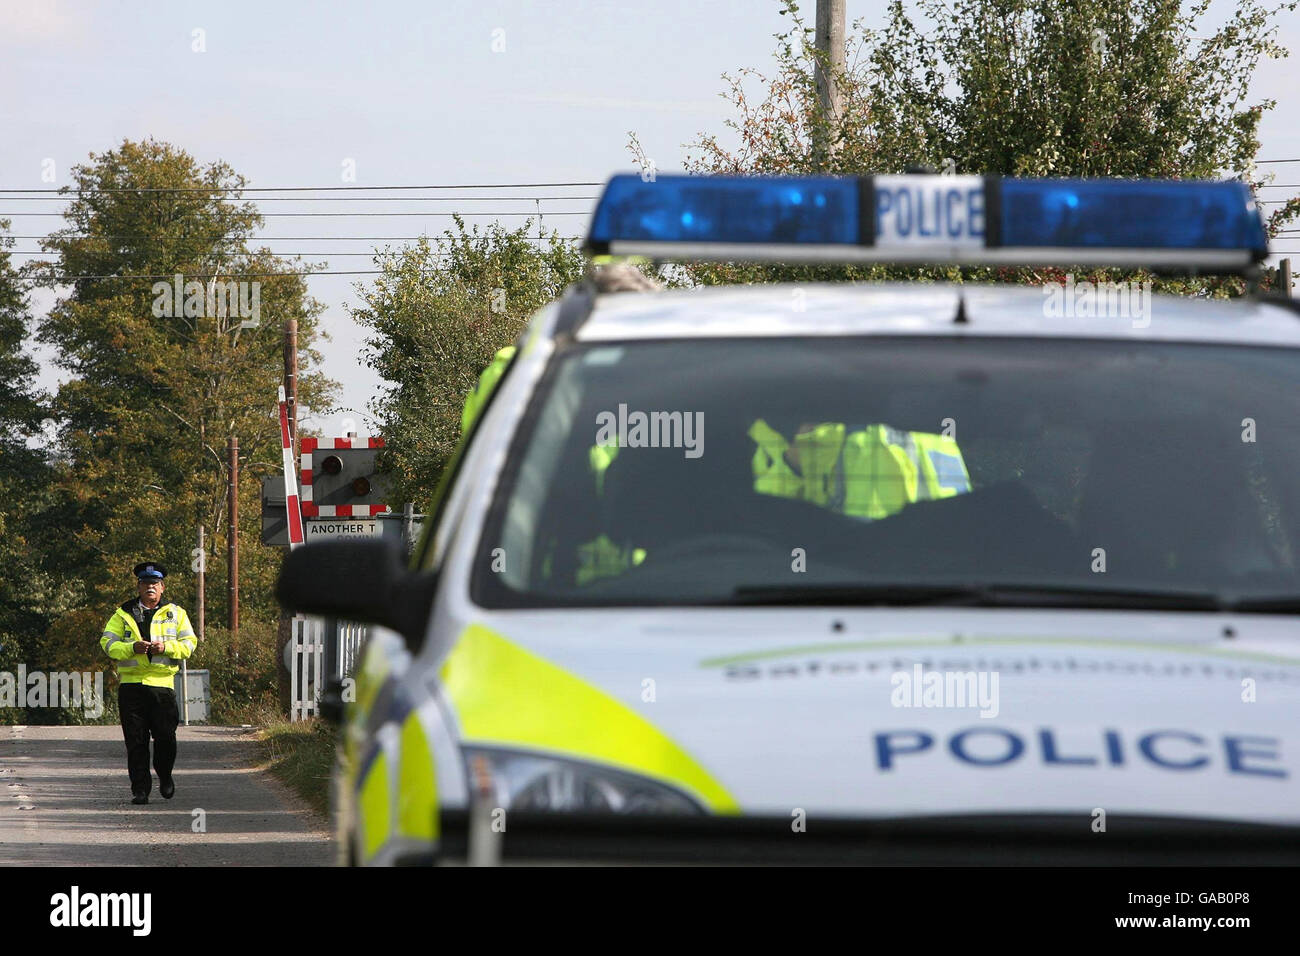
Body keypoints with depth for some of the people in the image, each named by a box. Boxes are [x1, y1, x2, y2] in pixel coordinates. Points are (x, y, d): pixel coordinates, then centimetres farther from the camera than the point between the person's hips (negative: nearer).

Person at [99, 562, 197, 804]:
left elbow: (189, 644, 6)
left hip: (162, 684, 0)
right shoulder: (123, 615, 12)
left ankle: (165, 776, 21)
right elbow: (108, 643, 4)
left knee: (165, 737, -5)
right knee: (136, 741, -2)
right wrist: (132, 648, -14)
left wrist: (166, 647, -12)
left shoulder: (176, 614, 13)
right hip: (131, 683, 0)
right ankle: (140, 789, 3)